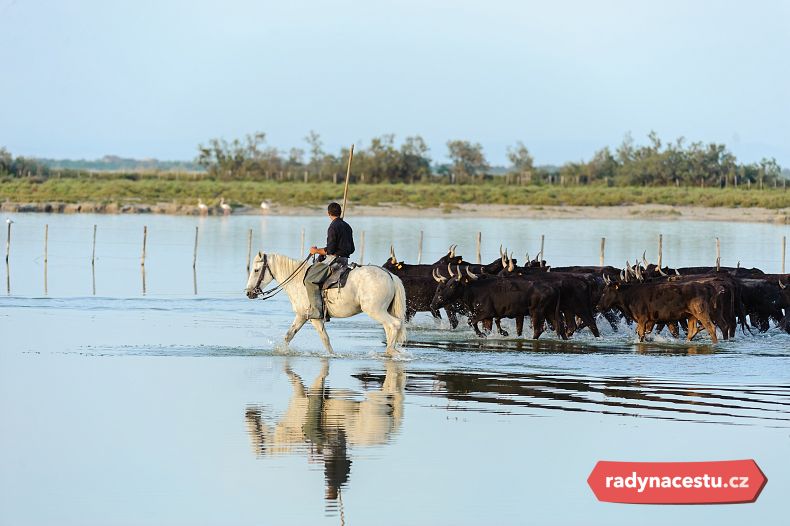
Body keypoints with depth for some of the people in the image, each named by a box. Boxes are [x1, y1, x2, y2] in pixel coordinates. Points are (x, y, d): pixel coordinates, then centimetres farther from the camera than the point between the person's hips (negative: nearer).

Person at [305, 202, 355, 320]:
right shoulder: (347, 226, 15)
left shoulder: (333, 227, -12)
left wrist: (317, 251, -2)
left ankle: (316, 311, -25)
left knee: (310, 280, -15)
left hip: (334, 259, -10)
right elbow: (352, 249, 20)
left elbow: (330, 250, -17)